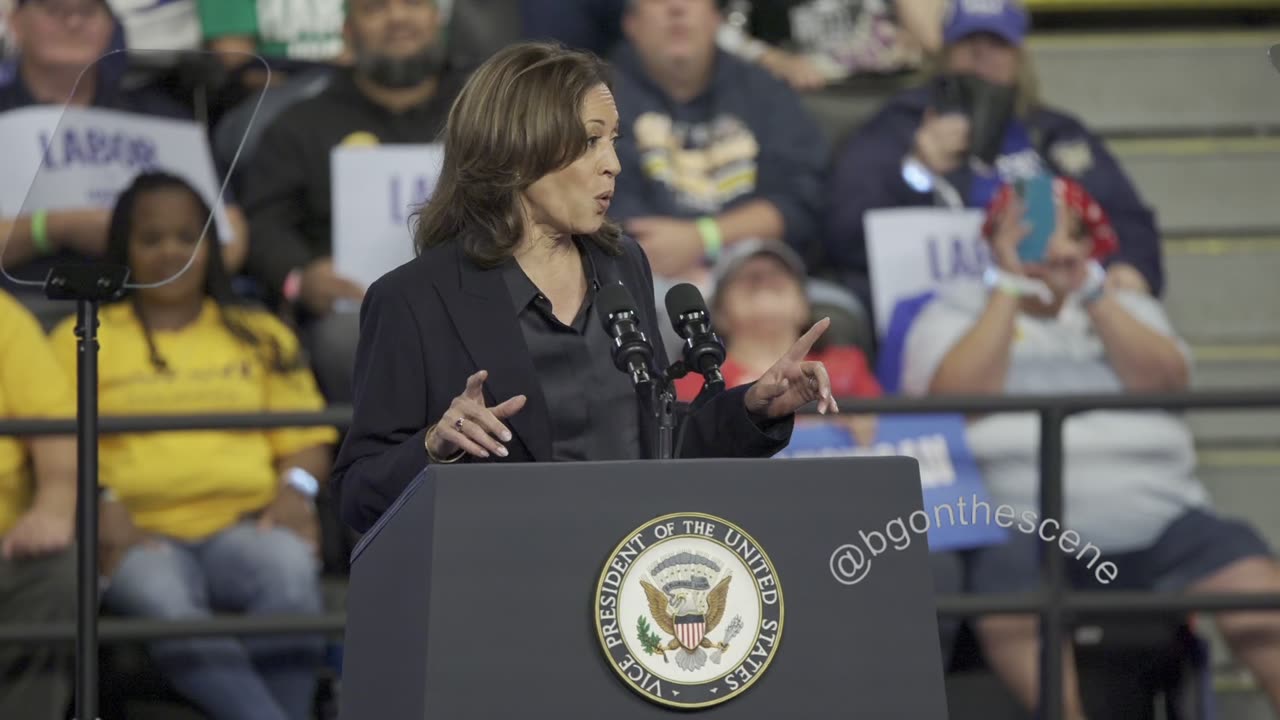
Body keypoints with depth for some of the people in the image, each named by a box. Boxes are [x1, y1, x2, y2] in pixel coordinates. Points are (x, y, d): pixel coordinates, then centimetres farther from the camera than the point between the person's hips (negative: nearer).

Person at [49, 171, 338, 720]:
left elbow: (305, 436, 20)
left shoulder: (259, 335, 28)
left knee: (289, 574, -37)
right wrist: (100, 504, -11)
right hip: (140, 532, -2)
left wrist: (297, 486, -2)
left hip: (244, 523, 2)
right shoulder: (82, 339, 21)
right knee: (163, 603, -39)